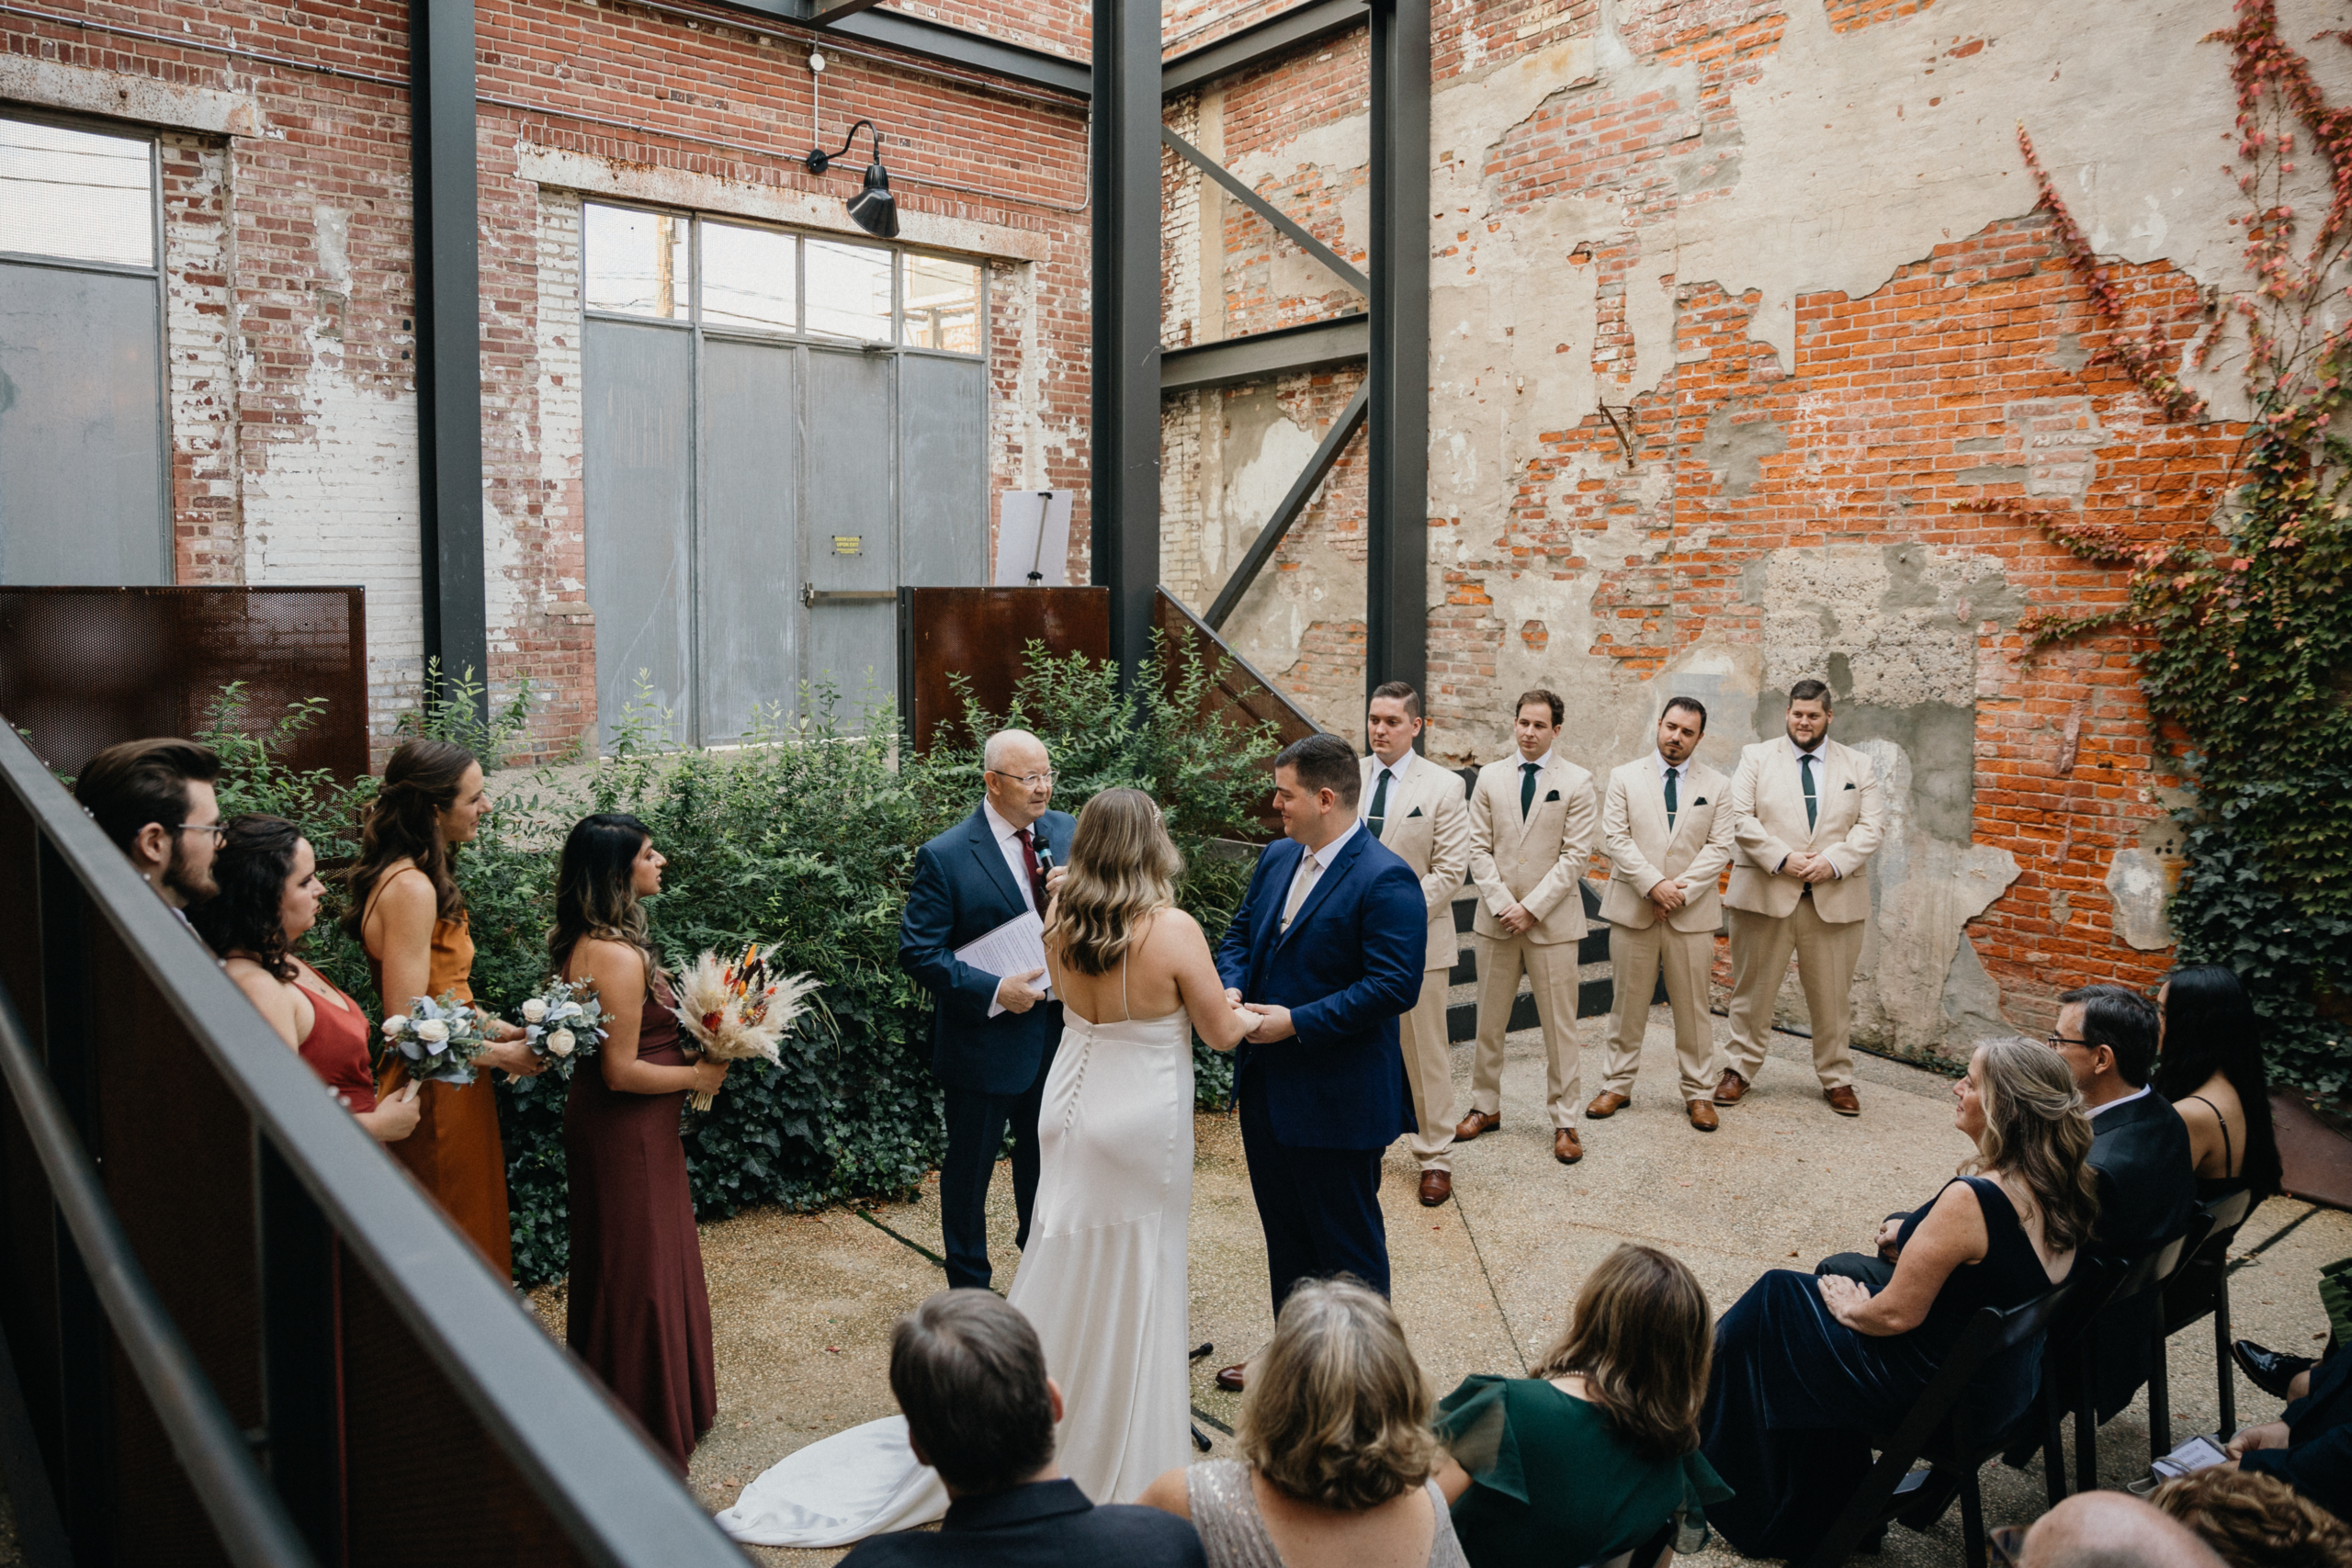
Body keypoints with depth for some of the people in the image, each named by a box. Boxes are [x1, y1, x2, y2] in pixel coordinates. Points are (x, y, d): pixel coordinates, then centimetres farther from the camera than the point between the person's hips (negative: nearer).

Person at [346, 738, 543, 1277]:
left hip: (443, 1092, 10)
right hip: (438, 1097, -10)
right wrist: (498, 1055, -14)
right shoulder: (412, 889, -23)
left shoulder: (406, 876, 9)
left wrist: (491, 1026, 7)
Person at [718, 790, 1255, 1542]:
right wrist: (1247, 1014, 11)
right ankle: (1119, 1471, 27)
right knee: (1133, 1292, 11)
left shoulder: (1058, 921, -6)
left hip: (1071, 1113, 5)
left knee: (1061, 1277, 20)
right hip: (1144, 1131, -5)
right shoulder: (1175, 932, -21)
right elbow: (1223, 1034, -10)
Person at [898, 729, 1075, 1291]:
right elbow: (919, 950, -16)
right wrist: (992, 991, -24)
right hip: (986, 1039, -4)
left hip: (1060, 1029, 5)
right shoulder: (945, 856, -16)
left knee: (1045, 1158, 23)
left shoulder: (1068, 833, -1)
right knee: (969, 1168, 14)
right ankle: (969, 1287, 34)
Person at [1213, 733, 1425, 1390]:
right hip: (1266, 1088, 8)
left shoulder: (1385, 880, -19)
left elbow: (1395, 985, -24)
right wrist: (1231, 987, -6)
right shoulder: (1276, 858, 7)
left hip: (1335, 1100, -8)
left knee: (1349, 1244, 8)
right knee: (1284, 1233, 22)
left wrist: (1297, 1023, -23)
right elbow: (1239, 934, 16)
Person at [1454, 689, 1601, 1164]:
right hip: (1496, 918, 3)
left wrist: (1531, 908, -12)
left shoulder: (1577, 782, -2)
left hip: (1552, 920, -3)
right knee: (1489, 1020, 11)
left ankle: (1563, 1120, 14)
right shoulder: (1490, 777, 6)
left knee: (1558, 1025, 2)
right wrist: (1501, 903, -8)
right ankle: (1485, 1107, 25)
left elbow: (1575, 855, -7)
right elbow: (1479, 848, 3)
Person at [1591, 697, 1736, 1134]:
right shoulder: (1625, 778, 4)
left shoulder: (1717, 786, 6)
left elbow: (1719, 848, -1)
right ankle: (1617, 1085, 19)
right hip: (1632, 911, 0)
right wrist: (1653, 884, -15)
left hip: (1692, 914, 0)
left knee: (1692, 1007, 5)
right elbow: (1616, 839, -4)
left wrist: (1680, 890, -12)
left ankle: (1699, 1093, 16)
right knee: (1628, 1003, 7)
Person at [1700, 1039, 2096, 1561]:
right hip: (2008, 1378, 8)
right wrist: (1919, 1237, 4)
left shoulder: (1971, 1199, -31)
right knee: (1844, 1269, 22)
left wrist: (1850, 1307, -5)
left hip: (1940, 1396, -8)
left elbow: (1896, 1315, -24)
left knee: (1773, 1302, 6)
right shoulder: (2062, 1187, -6)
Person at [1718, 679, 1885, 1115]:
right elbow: (1740, 817, -4)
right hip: (1766, 893, -1)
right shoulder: (1756, 757, 6)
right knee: (1753, 989, 5)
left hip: (1834, 898, 1)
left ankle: (1837, 1079, 21)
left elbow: (1872, 826, 3)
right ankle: (1740, 1070, 18)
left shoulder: (1858, 766, 11)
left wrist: (1833, 861, -13)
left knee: (1833, 995, 7)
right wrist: (1781, 859, -14)